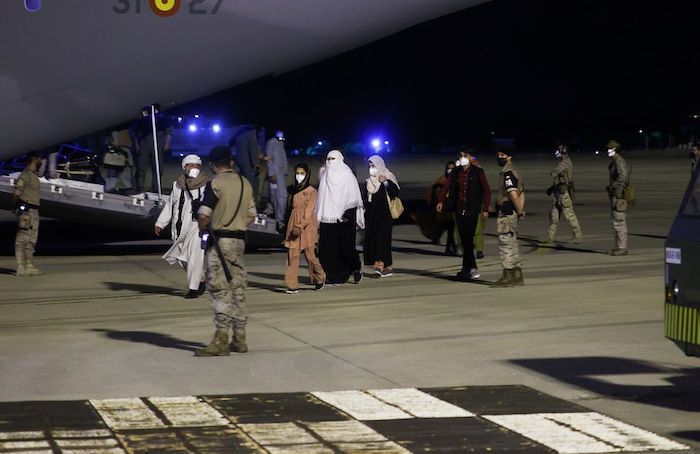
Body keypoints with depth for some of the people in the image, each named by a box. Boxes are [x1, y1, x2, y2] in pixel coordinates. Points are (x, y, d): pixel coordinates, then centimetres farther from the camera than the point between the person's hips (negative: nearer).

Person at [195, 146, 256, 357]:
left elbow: (203, 215, -18)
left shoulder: (215, 184, -11)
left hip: (219, 240, -7)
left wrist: (202, 230, 0)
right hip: (240, 240, 7)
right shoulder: (245, 184, 11)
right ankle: (239, 339, 14)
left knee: (220, 290, -7)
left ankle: (221, 340, -11)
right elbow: (251, 215, 16)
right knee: (237, 290, 11)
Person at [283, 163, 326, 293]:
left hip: (307, 226, -4)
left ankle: (320, 279, 24)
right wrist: (289, 227, 18)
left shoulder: (311, 191, -3)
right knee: (292, 255, -4)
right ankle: (292, 285, -5)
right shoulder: (292, 190, 13)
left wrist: (300, 227, -19)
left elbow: (309, 211, -10)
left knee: (310, 255, 0)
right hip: (293, 225, 4)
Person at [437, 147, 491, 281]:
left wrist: (485, 209, -3)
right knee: (465, 241, 5)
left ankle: (466, 270, -4)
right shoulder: (455, 173, 10)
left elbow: (487, 191, 3)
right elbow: (446, 187, 3)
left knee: (468, 240, -8)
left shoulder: (478, 172, 0)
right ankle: (472, 268, 12)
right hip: (459, 210, 4)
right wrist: (440, 201, -14)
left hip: (472, 211, -4)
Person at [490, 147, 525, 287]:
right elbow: (521, 194, 20)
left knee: (505, 244, -7)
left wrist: (519, 211, -13)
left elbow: (513, 195, -25)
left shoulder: (508, 174, -16)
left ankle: (507, 276, -5)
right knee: (512, 245, 14)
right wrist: (521, 210, 11)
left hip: (506, 214, -10)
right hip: (512, 213, 10)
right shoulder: (514, 172, 17)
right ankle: (517, 276, 17)